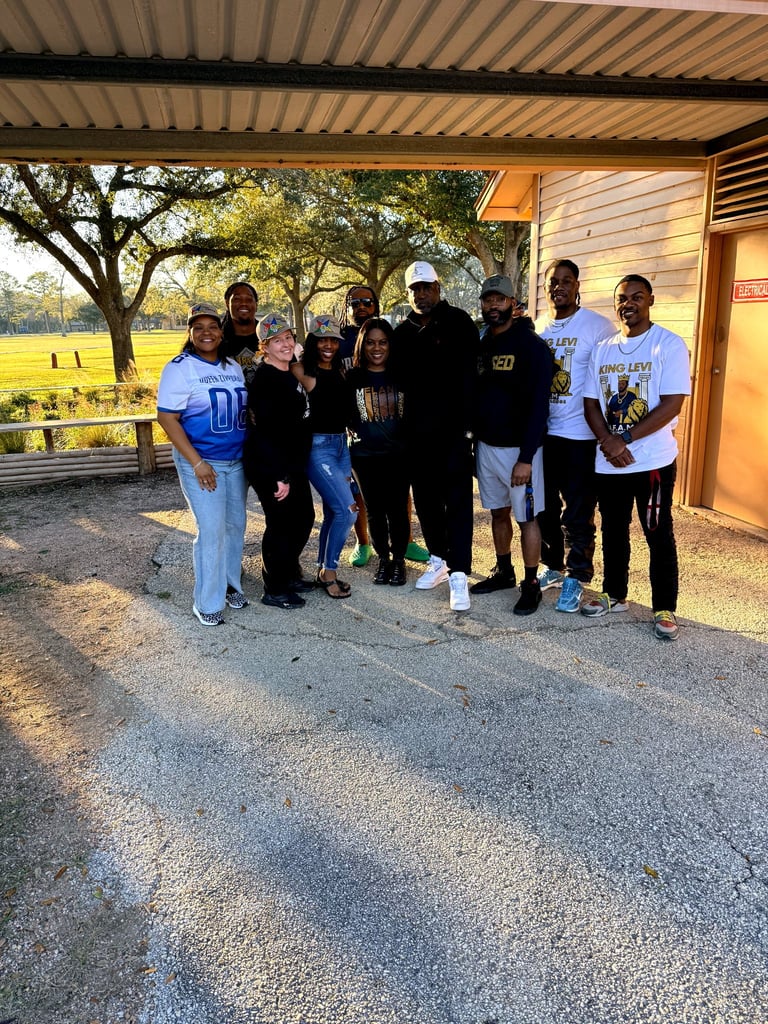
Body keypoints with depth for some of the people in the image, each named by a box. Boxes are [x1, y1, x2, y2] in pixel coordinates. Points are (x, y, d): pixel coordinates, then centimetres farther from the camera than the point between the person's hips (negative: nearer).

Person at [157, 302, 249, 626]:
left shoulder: (233, 367, 10)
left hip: (237, 461, 6)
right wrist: (196, 462, -18)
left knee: (235, 525, 12)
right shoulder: (180, 368, -8)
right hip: (201, 462, -6)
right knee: (211, 530, -6)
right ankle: (206, 602, 8)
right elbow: (167, 418, -12)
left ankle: (230, 583, 30)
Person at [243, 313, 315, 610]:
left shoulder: (289, 374, 10)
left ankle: (289, 573, 38)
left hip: (292, 464, 9)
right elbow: (266, 432, -23)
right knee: (280, 524, 1)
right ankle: (274, 590, 18)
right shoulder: (263, 379, -18)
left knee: (304, 518, 18)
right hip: (269, 468, -9)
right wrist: (281, 476, -24)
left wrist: (293, 470, 16)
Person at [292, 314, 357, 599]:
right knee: (347, 509, -12)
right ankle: (329, 572, 5)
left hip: (341, 444, 7)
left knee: (334, 513, 11)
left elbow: (346, 409, 14)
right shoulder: (303, 370, -7)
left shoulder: (340, 372, 10)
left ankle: (323, 571, 24)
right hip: (316, 445, -7)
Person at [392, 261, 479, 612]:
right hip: (417, 430, 6)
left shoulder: (459, 323, -3)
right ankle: (438, 560, 28)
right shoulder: (403, 332, 12)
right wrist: (411, 416, 6)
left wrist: (464, 422, -18)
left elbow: (467, 376, -11)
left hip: (453, 428, -5)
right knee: (425, 498, 13)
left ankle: (458, 575, -4)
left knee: (457, 501, -5)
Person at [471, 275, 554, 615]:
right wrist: (473, 441, 7)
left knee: (526, 517, 2)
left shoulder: (531, 345, -11)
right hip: (485, 445, 6)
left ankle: (531, 585, 14)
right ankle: (503, 572, 31)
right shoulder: (481, 346, 9)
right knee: (498, 511, 16)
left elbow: (538, 404, -16)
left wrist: (526, 457, -20)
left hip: (518, 447, -6)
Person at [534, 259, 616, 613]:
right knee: (544, 507, 15)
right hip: (540, 431, 5)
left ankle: (575, 578, 15)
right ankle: (552, 566, 31)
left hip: (580, 435, -5)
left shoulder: (599, 326, -8)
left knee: (578, 513, 2)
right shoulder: (536, 327, 8)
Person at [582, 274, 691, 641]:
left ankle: (665, 609, 14)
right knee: (613, 531, 15)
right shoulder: (602, 349, 9)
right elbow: (591, 403, 7)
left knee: (659, 535, 3)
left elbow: (672, 404, -14)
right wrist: (608, 441, -11)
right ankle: (613, 594, 31)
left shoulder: (669, 344, -7)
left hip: (654, 460, -5)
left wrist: (625, 440, -17)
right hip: (608, 461, 5)